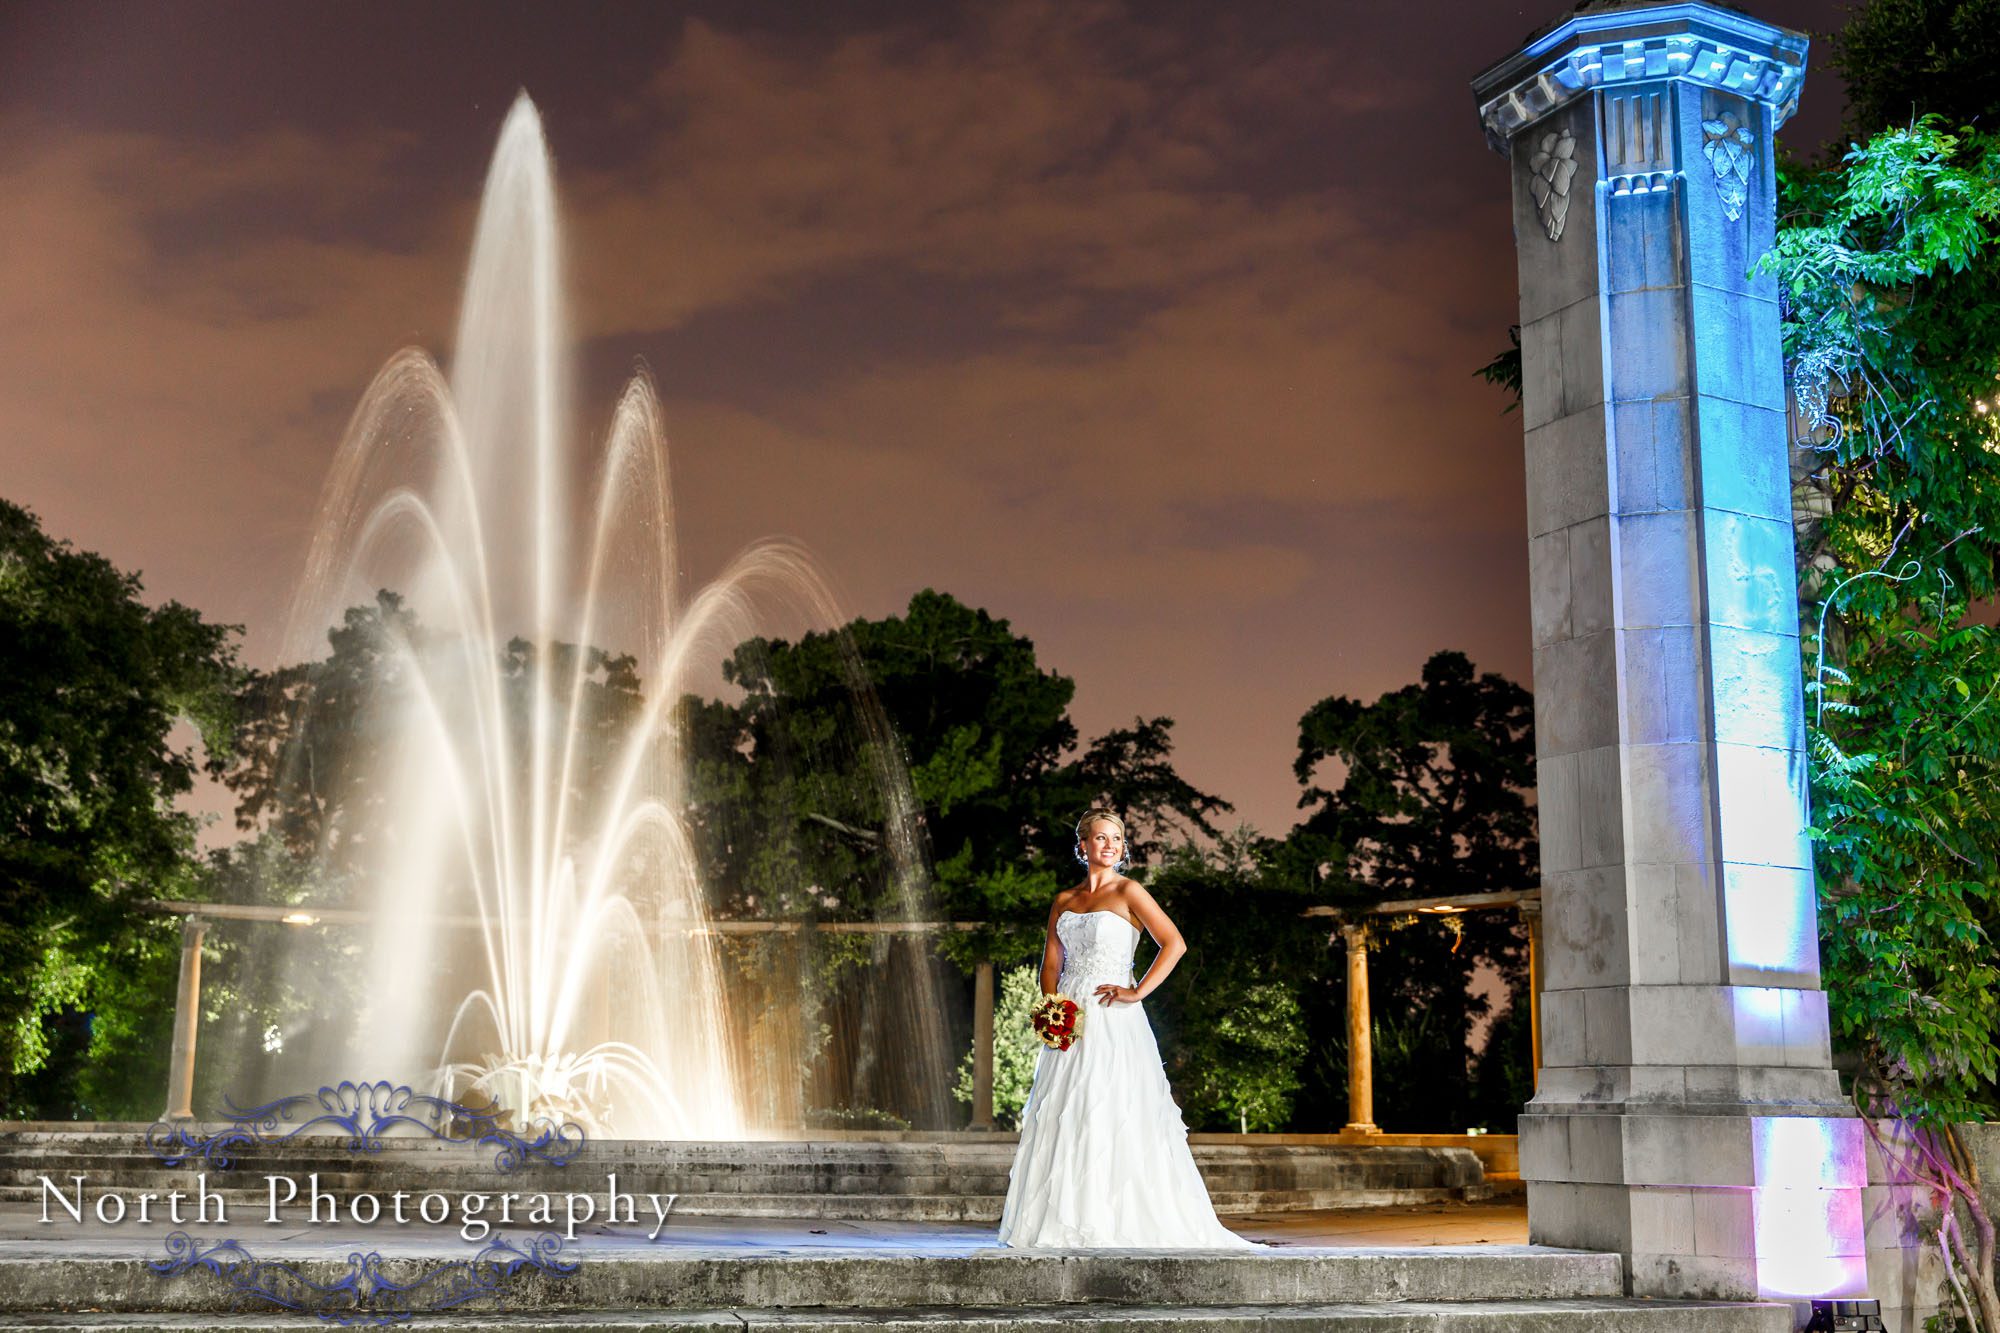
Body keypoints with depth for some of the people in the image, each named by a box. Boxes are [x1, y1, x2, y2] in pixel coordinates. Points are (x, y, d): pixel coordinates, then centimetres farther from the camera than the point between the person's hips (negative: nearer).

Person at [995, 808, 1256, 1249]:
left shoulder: (1128, 891, -1)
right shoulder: (1064, 901, 15)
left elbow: (1175, 944, -8)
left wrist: (1137, 992, -12)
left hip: (1111, 1020, -5)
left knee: (1109, 1120, -9)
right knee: (1060, 1122, 3)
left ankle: (1111, 1222, -5)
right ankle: (1063, 1222, 8)